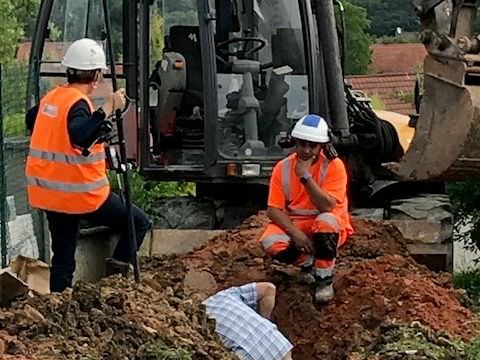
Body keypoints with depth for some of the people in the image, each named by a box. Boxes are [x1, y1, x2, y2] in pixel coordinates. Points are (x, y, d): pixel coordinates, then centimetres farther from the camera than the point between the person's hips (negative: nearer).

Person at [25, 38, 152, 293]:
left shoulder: (51, 98, 7)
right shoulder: (78, 103, -17)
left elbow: (31, 120, 28)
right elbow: (80, 136, -38)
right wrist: (108, 109, -38)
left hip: (48, 193, 8)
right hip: (81, 195, -8)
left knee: (63, 257, 14)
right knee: (139, 223, 7)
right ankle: (116, 272, -3)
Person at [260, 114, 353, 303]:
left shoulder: (334, 166, -14)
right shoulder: (283, 167, -5)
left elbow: (327, 207, -25)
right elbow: (273, 210, -9)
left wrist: (306, 176, -30)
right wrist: (295, 233, -24)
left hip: (328, 227, -2)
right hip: (294, 225, 3)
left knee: (325, 221, -38)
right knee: (271, 243, -28)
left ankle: (324, 279, -18)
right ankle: (308, 263, 3)